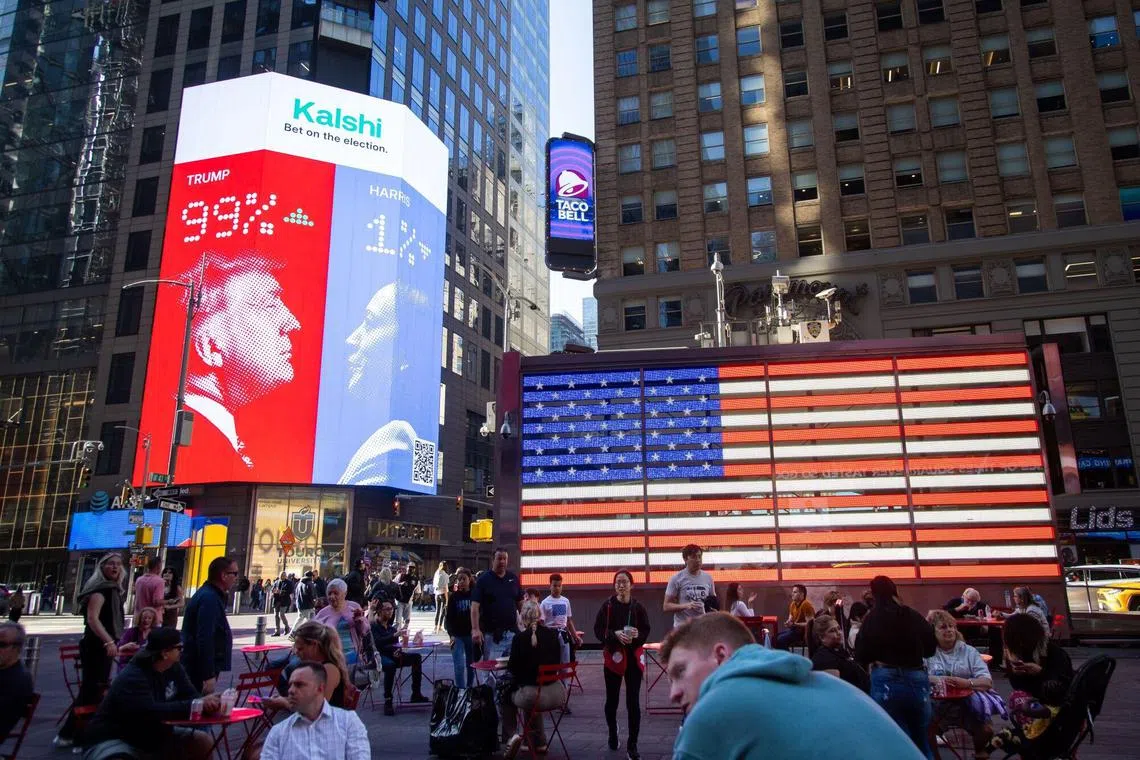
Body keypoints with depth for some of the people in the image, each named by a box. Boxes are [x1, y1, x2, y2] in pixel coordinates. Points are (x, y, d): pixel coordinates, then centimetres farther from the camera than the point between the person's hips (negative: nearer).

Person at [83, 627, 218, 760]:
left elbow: (191, 697, -2)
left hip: (153, 735, 8)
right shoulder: (132, 678, -27)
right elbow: (151, 712, -37)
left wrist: (205, 704, -27)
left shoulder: (174, 667, -1)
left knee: (203, 741, -1)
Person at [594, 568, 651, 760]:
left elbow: (646, 631, 2)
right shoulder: (608, 606, -5)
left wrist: (637, 635, -19)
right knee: (612, 699, 13)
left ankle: (632, 744, 7)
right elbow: (598, 629, -6)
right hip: (613, 656, 0)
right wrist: (615, 634, -21)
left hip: (633, 657, 0)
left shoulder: (638, 607, -2)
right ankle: (612, 730, 41)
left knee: (633, 701, -2)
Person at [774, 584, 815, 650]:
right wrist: (788, 623, -7)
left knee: (781, 639, -24)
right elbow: (790, 619, 17)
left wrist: (794, 624, -23)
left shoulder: (806, 605, -17)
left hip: (803, 631, -8)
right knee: (775, 637, -7)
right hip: (794, 629, 8)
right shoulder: (792, 604, 8)